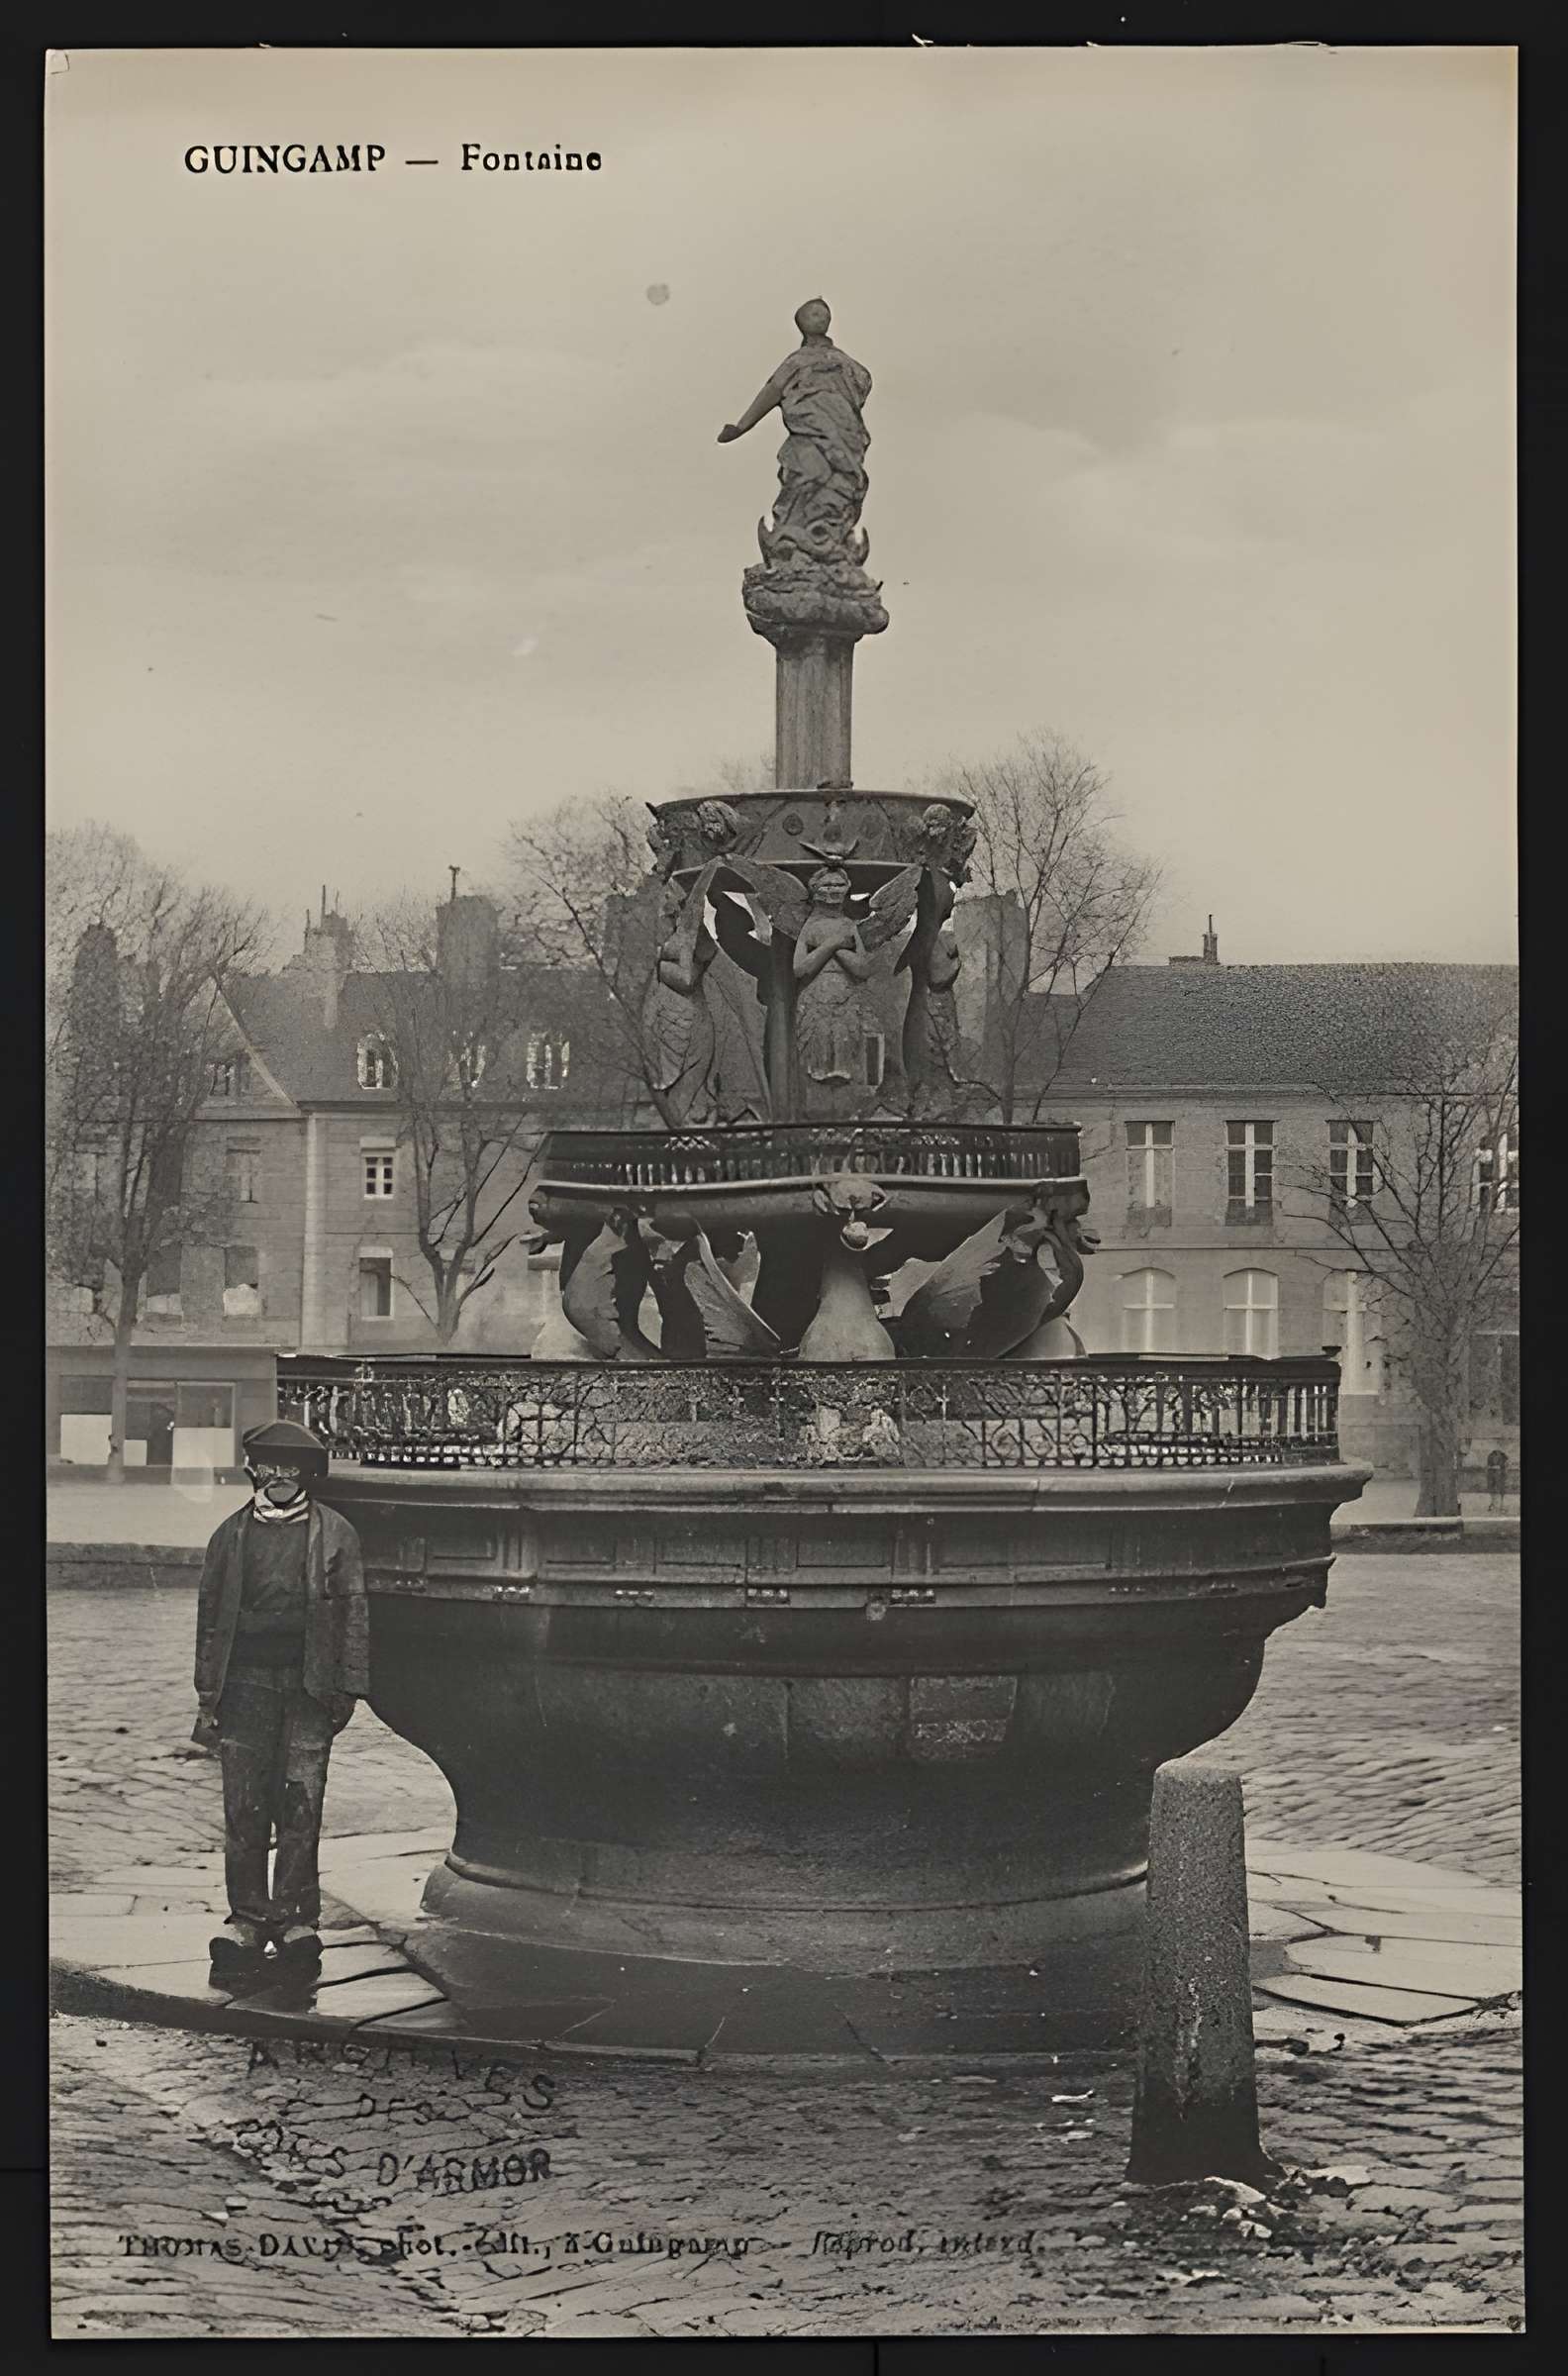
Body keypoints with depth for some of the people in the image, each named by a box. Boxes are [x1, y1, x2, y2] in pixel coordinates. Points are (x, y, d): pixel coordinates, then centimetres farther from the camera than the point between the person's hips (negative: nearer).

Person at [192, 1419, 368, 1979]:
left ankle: (295, 1917, 5)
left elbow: (352, 1614, 6)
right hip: (245, 1681, 1)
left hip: (309, 1686, -1)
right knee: (244, 1807, 0)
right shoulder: (232, 1534, 10)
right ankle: (247, 1917, 8)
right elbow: (210, 1613, 12)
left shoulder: (335, 1534, 6)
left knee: (300, 1805, -3)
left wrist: (347, 1689, 0)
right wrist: (208, 1695, 7)